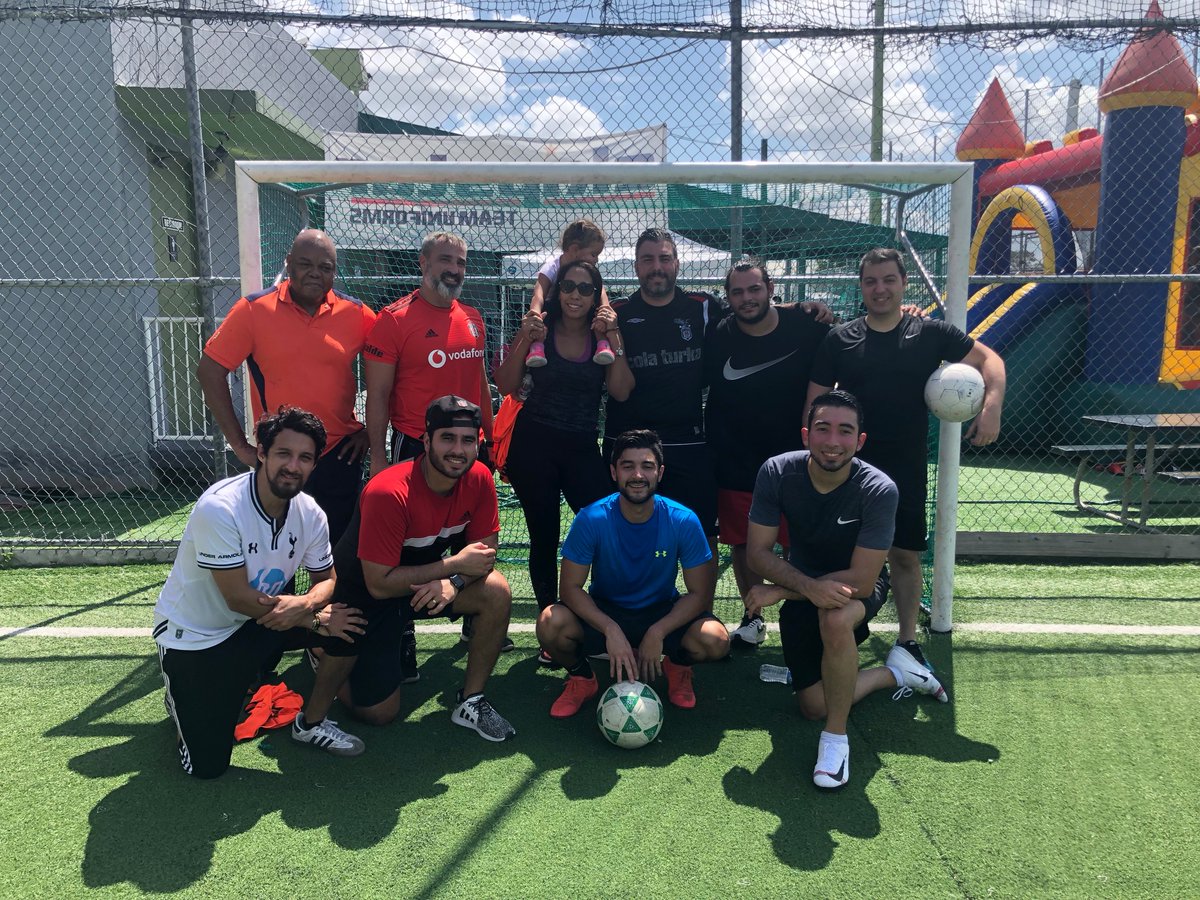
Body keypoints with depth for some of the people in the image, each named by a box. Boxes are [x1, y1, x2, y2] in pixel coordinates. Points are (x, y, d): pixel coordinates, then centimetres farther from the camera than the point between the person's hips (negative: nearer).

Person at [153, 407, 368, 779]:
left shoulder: (310, 514, -12)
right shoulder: (219, 508, -29)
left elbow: (326, 579, -1)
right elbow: (239, 598, -27)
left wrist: (304, 603, -26)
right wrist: (316, 619, -24)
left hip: (256, 623, 5)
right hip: (190, 633, -5)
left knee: (344, 625, -16)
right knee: (206, 766, -7)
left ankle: (311, 723, 6)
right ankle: (183, 693, 24)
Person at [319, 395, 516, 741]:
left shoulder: (478, 478, -16)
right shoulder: (388, 492, -32)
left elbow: (484, 552, -8)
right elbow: (378, 584, -29)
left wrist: (453, 583, -29)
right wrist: (456, 563, -28)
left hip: (425, 585, 5)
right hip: (362, 598, -5)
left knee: (497, 592, -21)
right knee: (379, 712, 0)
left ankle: (471, 702, -4)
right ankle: (326, 652, 28)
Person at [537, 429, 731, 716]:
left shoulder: (683, 521, -18)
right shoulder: (591, 519, -19)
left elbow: (700, 593, -13)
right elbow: (570, 587, -17)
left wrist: (657, 633, -27)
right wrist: (611, 629, -31)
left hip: (662, 612, 0)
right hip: (603, 612, 0)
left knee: (715, 640, -28)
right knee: (551, 624, -30)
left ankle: (678, 665, 10)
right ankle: (581, 677, 6)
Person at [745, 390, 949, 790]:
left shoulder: (879, 490, -28)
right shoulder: (777, 472, -21)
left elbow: (861, 580, -27)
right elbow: (758, 552, -17)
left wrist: (778, 592, -26)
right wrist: (810, 586, -34)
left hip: (858, 585, -3)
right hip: (802, 584, 3)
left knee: (835, 618, -40)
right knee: (814, 705, -2)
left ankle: (836, 737, -18)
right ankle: (896, 673, 25)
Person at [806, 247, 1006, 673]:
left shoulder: (931, 333, 0)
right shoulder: (839, 340, -1)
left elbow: (989, 359, 7)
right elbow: (815, 403, 1)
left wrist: (992, 405, -11)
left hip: (906, 469, 1)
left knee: (906, 555, 10)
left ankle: (907, 642, 26)